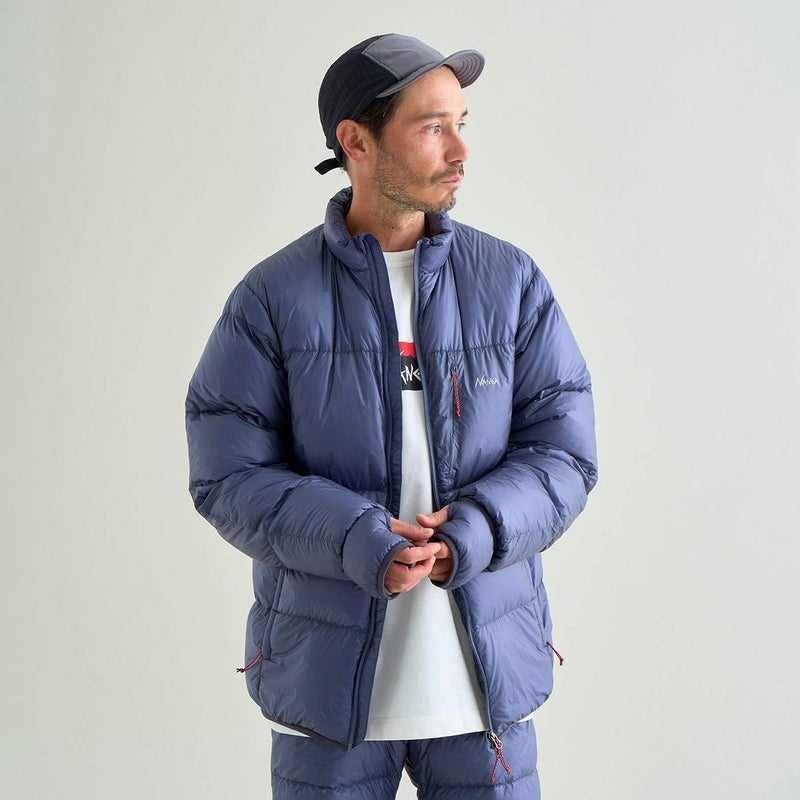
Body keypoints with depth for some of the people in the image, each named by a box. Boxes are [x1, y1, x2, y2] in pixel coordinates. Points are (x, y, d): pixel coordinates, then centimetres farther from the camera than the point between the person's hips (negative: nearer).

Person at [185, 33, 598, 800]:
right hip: (330, 679, -1)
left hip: (482, 676, 1)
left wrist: (468, 536, -20)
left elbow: (562, 455, -2)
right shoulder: (272, 299, -4)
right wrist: (361, 544, -23)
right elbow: (229, 479, -8)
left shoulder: (511, 283, 0)